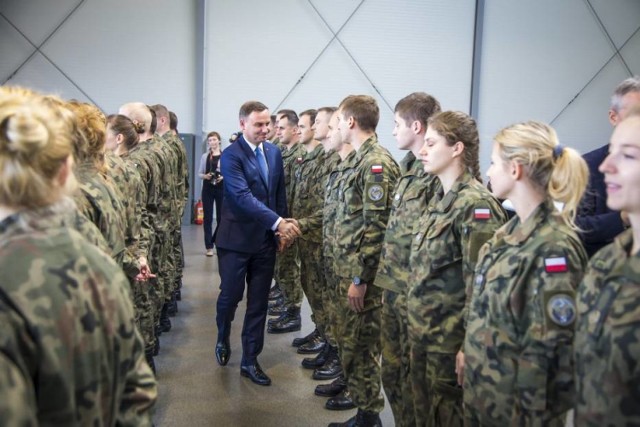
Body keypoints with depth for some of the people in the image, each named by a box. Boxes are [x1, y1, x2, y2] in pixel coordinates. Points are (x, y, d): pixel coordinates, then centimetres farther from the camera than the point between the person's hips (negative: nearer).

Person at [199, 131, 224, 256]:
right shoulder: (205, 156, 6)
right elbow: (199, 173, 9)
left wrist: (223, 177, -16)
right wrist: (205, 176, -11)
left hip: (221, 188, -1)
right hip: (207, 188, 2)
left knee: (221, 217, 4)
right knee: (208, 217, 2)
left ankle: (214, 240, 28)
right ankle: (209, 246, 8)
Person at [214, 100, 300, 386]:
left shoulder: (274, 152, 6)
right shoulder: (231, 155, -13)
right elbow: (243, 196, -24)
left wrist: (282, 227, 6)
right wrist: (278, 222, -31)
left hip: (266, 239, 5)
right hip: (236, 238, -5)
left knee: (258, 303, 9)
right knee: (230, 296, 6)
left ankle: (250, 361, 22)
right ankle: (223, 339, 38)